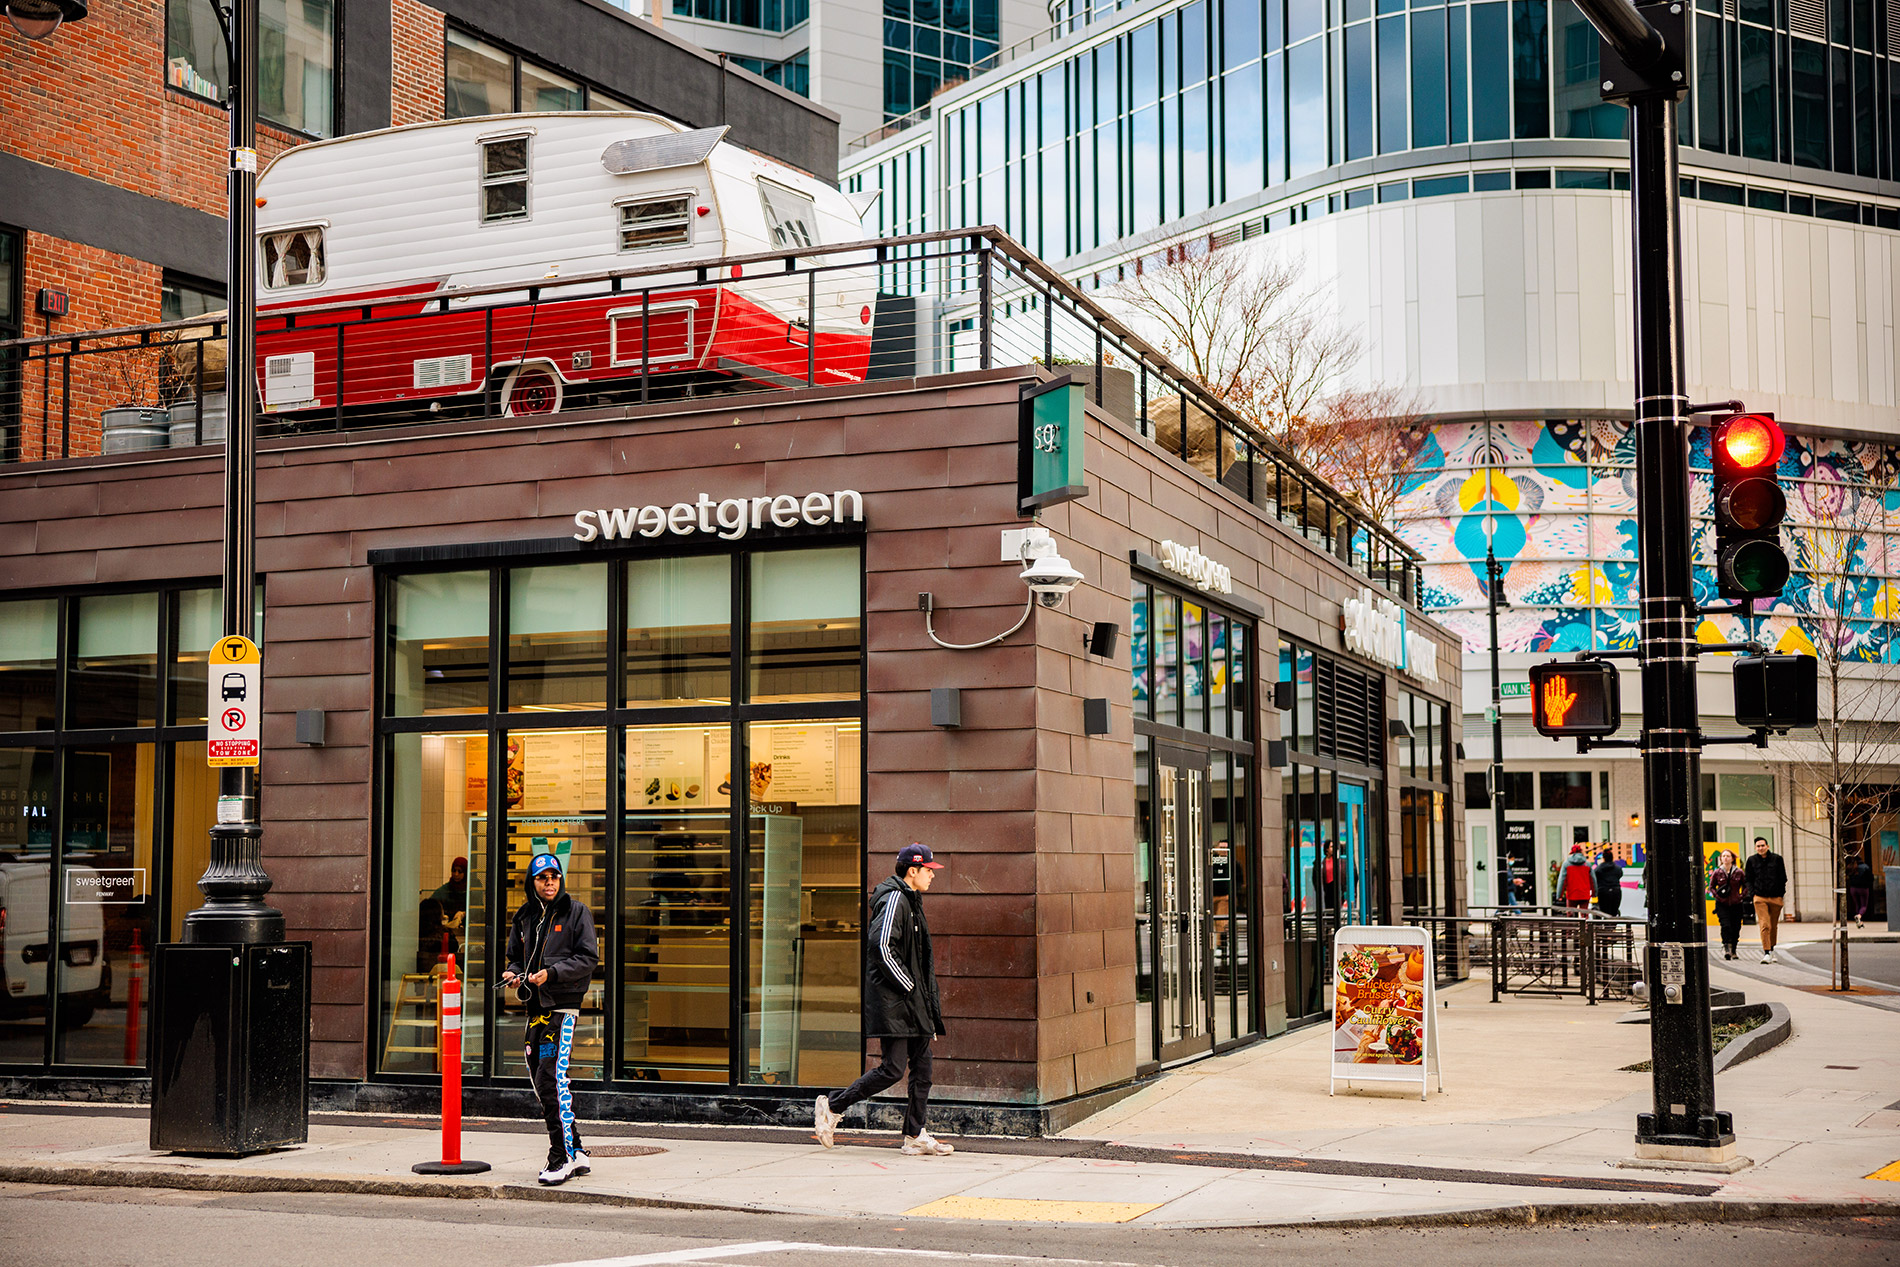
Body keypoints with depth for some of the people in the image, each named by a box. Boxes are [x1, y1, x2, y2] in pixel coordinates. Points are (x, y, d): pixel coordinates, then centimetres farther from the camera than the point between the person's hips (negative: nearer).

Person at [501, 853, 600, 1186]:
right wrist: (514, 973, 0)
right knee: (543, 1081, 8)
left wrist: (552, 973, -18)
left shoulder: (576, 911, -1)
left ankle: (563, 1156, -10)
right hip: (535, 1007, 6)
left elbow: (588, 957, -7)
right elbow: (516, 956, 23)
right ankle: (577, 1153, 18)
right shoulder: (524, 917, 14)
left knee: (551, 1078, -15)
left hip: (564, 1006, -6)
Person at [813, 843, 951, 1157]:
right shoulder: (894, 900, -13)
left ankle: (915, 1137, 10)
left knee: (922, 1066, 6)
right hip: (892, 1001, -10)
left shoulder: (910, 901, 18)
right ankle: (832, 1107, 3)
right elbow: (881, 946, -25)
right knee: (893, 1068, -10)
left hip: (914, 1001, 10)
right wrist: (907, 984, -17)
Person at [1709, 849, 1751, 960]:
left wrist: (1741, 896, -2)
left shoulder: (1739, 872, 2)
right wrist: (1717, 896, -6)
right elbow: (1711, 887, 9)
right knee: (1726, 926, -18)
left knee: (1736, 929, 5)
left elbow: (1746, 886, 11)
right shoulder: (1717, 873, 1)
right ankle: (1726, 947, -12)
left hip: (1736, 904, 1)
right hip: (1722, 905, -1)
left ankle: (1733, 951, 19)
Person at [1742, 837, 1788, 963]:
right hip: (1760, 898, -1)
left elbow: (1783, 879, 10)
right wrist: (1753, 893, 1)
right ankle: (1766, 953, -16)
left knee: (1773, 926, 11)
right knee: (1764, 925, -13)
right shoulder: (1752, 861, 5)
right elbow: (1748, 879, 13)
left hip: (1775, 897, 1)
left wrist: (1781, 894, 5)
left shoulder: (1777, 859, 4)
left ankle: (1771, 949, 29)